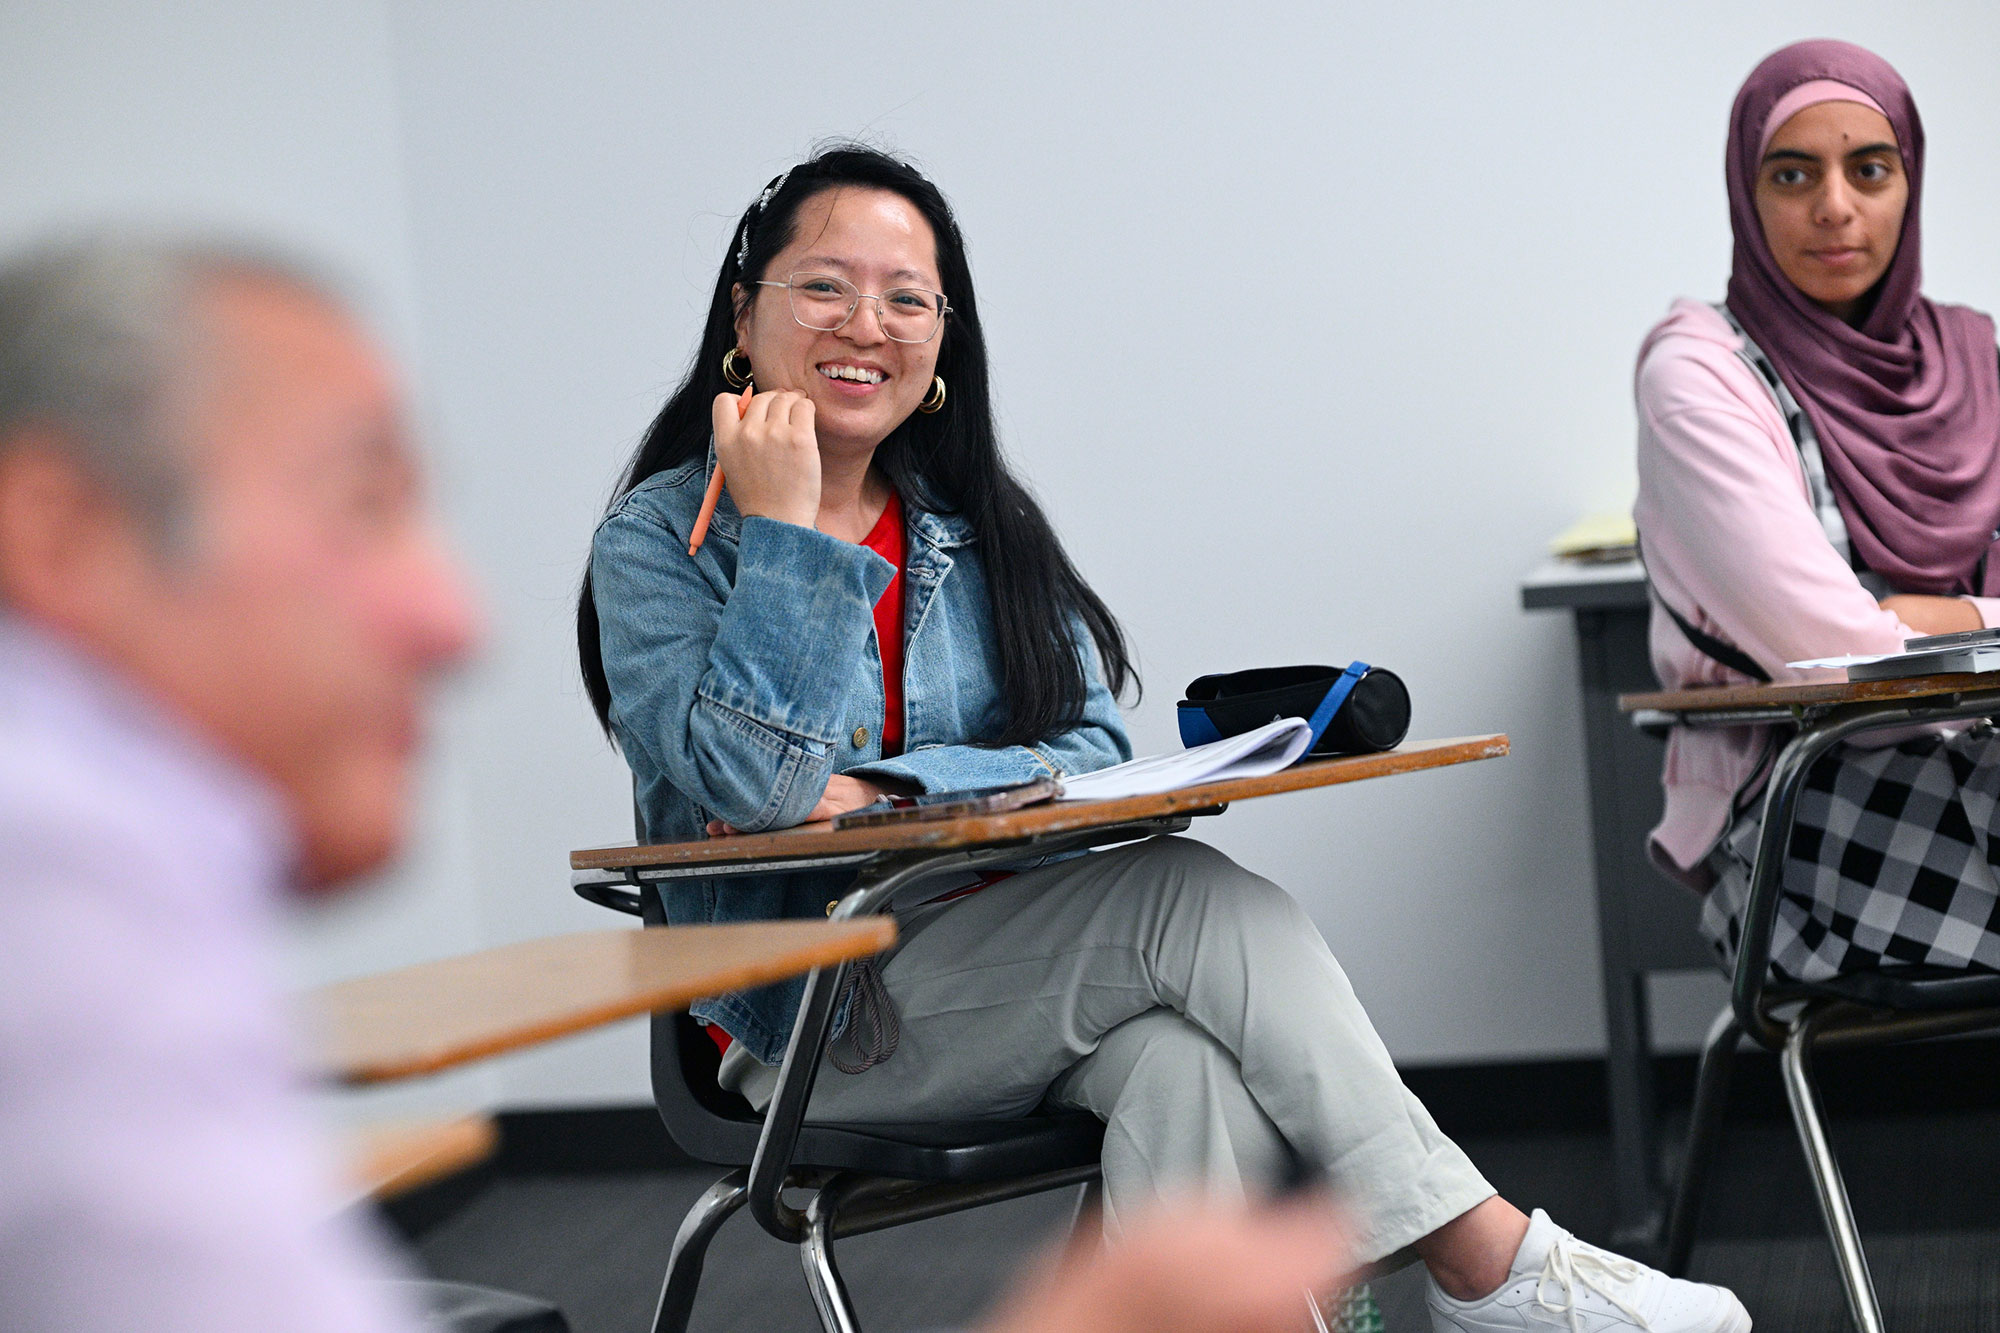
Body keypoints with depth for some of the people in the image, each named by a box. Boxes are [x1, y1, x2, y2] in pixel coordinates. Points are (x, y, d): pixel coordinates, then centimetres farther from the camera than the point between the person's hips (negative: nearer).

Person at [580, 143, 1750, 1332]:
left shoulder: (976, 523, 14)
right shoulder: (658, 542, 0)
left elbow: (1092, 757, 1)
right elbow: (752, 782, -16)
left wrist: (879, 792, -15)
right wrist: (785, 527, -14)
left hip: (1007, 961, 4)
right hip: (816, 1014, -4)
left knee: (1198, 1061, -32)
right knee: (1194, 897, -26)